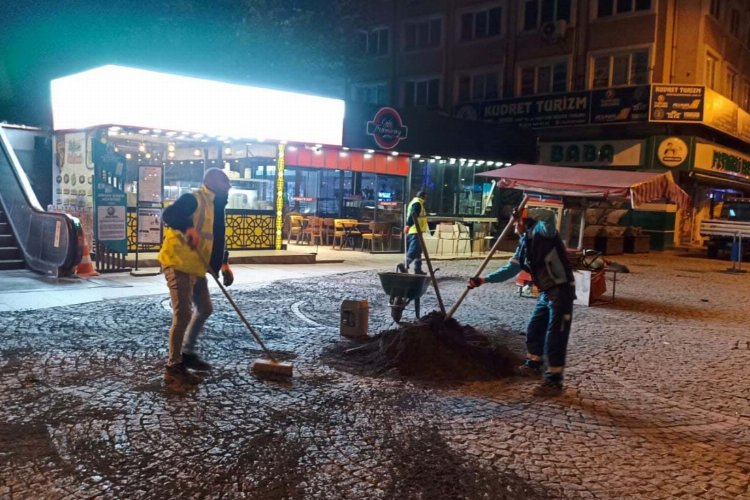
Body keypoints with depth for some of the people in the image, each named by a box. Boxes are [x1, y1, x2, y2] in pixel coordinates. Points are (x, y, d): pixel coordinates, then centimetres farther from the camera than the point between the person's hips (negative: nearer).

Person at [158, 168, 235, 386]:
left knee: (205, 308, 20)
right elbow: (168, 214, -28)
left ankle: (187, 353, 35)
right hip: (178, 264, -10)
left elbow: (217, 238, 21)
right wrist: (188, 228, -43)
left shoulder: (215, 206, 17)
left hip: (196, 267, 10)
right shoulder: (193, 199, -12)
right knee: (183, 314, -11)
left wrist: (223, 264, 12)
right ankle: (173, 367, -1)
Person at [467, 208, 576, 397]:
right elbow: (510, 269, 14)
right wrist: (483, 279, 11)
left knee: (555, 338, -4)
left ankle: (554, 381, 6)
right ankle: (533, 365, 41)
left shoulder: (541, 231, -13)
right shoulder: (524, 243, 12)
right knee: (534, 330, 21)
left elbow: (549, 216, -35)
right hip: (546, 292, 9)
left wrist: (522, 215, -19)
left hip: (561, 291, -9)